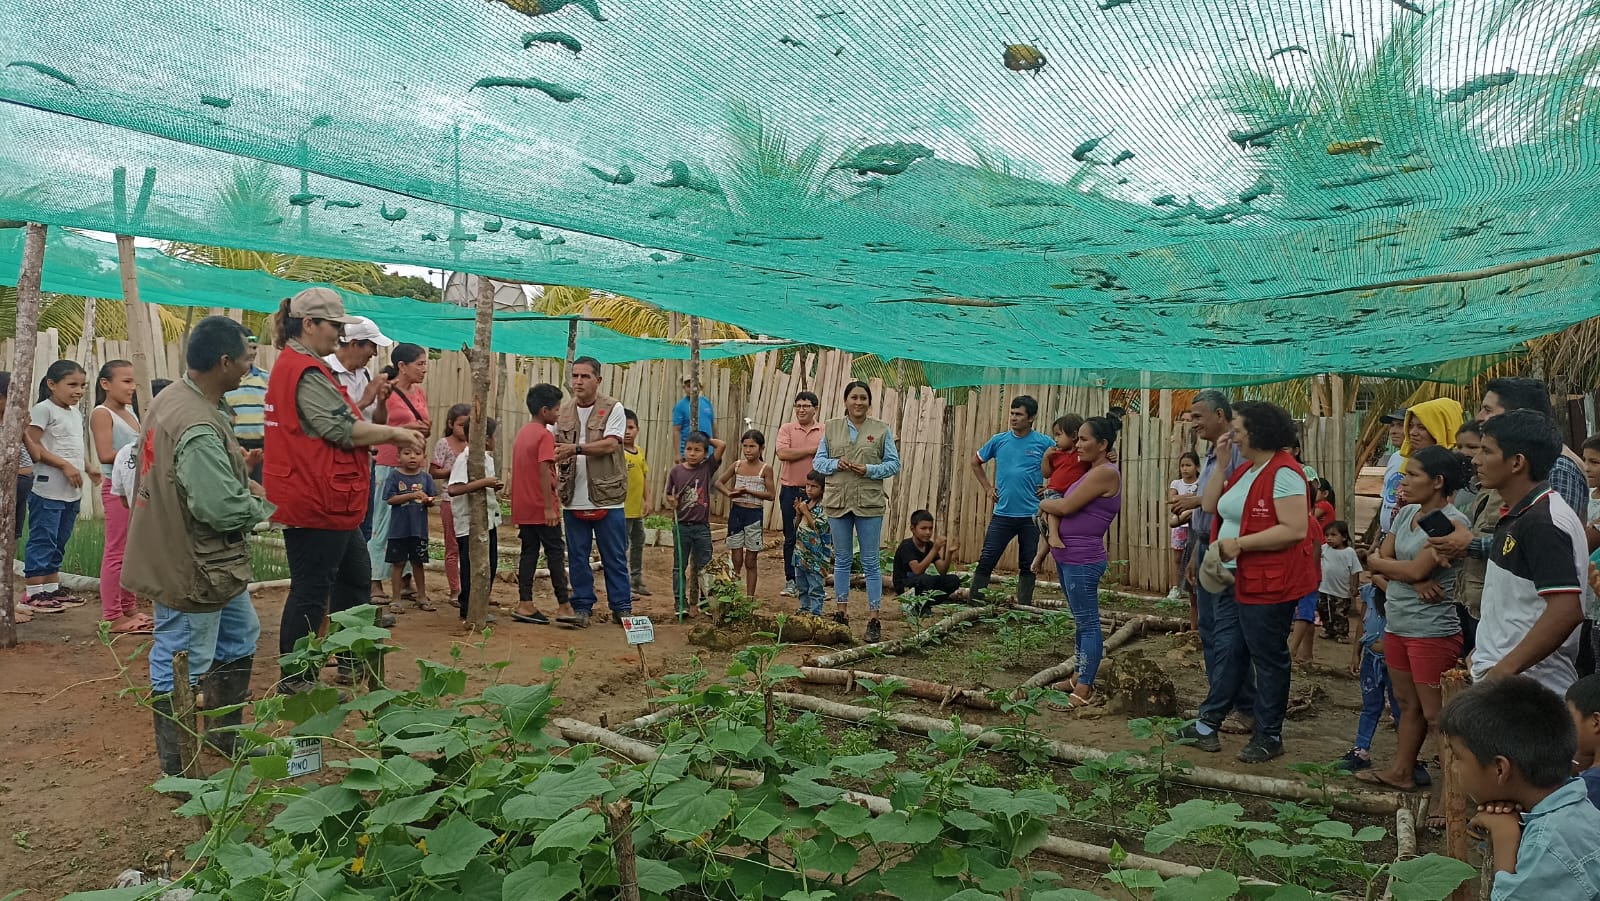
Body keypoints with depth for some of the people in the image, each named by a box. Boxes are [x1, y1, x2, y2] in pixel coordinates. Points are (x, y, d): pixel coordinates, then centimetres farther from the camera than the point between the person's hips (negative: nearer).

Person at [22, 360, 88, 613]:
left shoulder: (75, 414, 16)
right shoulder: (44, 409, -9)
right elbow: (35, 447, -16)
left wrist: (85, 469, 15)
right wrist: (65, 465, -20)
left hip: (72, 491, 8)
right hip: (49, 489, -8)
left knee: (59, 542, 14)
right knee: (42, 540, -3)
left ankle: (52, 587, 22)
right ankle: (34, 592, 2)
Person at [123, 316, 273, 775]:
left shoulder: (174, 398, 4)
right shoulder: (198, 430, -30)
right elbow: (223, 509, -33)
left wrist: (243, 483, 1)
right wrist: (262, 505, -12)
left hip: (213, 563, 11)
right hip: (190, 569, -11)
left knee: (240, 636, 24)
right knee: (183, 672, 5)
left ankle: (226, 733, 39)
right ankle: (178, 771, 22)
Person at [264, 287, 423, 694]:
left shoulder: (294, 366, 16)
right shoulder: (306, 372, -18)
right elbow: (345, 431, -23)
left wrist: (387, 436, 9)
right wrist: (395, 433, -10)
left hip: (328, 503, 11)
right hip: (316, 504, -11)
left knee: (356, 575, 20)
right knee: (312, 589, -1)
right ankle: (295, 680, 11)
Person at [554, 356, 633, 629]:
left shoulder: (613, 408, -4)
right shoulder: (564, 412, 10)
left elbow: (610, 444, -15)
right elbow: (556, 447, 17)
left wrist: (575, 448, -23)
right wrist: (561, 462, -5)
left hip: (607, 497, -4)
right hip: (574, 499, 4)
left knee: (615, 559, 5)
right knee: (577, 559, 9)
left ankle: (621, 608, 15)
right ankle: (581, 609, 17)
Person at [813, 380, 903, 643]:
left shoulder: (881, 429, 1)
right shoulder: (831, 428, 7)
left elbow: (894, 463, 1)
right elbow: (818, 461, 8)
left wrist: (870, 470, -14)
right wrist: (835, 464, -12)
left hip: (869, 503, -2)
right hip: (837, 501, 2)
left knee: (870, 562, 1)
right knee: (842, 560, 13)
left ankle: (874, 620, 7)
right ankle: (842, 613, 25)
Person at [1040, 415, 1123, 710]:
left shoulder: (1106, 473, -15)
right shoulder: (1091, 471, 14)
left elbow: (1065, 507, -16)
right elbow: (1065, 506, 20)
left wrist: (1042, 504, 1)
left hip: (1082, 560, -10)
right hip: (1069, 557, 10)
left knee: (1088, 623, -4)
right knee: (1081, 621, 16)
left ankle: (1083, 693, 0)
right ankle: (1080, 677, 26)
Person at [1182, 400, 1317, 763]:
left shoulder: (1283, 473, -18)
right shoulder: (1245, 470, 13)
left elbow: (1295, 529, -26)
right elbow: (1209, 505, 10)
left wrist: (1238, 543, -23)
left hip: (1268, 582, -9)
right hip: (1235, 578, 9)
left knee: (1268, 658, 5)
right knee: (1228, 650, 16)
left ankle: (1268, 737, 19)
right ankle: (1209, 721, 26)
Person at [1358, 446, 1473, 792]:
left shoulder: (1453, 522, -15)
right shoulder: (1407, 513, 9)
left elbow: (1416, 569, -21)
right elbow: (1381, 559, 3)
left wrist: (1378, 562, -4)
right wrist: (1414, 580, -14)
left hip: (1432, 630, -8)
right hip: (1397, 624, 8)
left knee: (1435, 713, -2)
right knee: (1408, 703, 19)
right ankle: (1401, 772, 30)